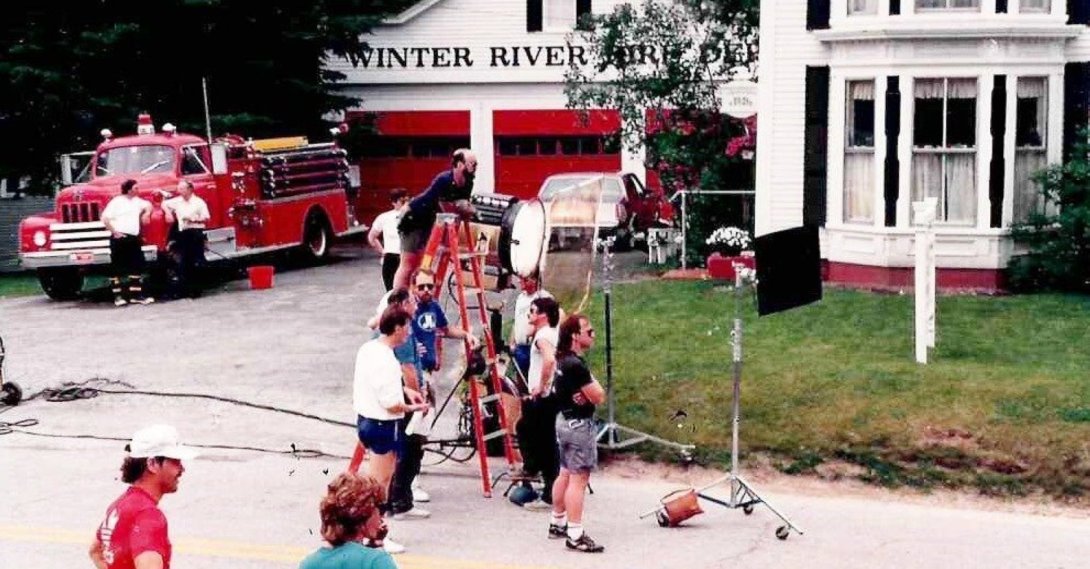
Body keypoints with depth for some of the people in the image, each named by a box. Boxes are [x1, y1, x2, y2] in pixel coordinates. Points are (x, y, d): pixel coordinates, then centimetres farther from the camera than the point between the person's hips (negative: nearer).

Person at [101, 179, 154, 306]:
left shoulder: (137, 201, 12)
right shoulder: (116, 202, -8)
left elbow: (148, 205, 31)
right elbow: (105, 218, -13)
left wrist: (147, 213, 10)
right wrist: (114, 232, -16)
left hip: (134, 238, 7)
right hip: (119, 238, -7)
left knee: (137, 267, 6)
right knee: (117, 268, -1)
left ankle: (136, 295, 11)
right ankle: (118, 296, 2)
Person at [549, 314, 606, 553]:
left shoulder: (563, 359, 6)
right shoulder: (576, 365, -23)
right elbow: (599, 396, -21)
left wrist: (585, 392, -3)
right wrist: (592, 383, -2)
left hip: (564, 420, 10)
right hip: (579, 424, -10)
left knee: (566, 474, 19)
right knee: (579, 479, -9)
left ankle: (557, 523, 29)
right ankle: (575, 535, -10)